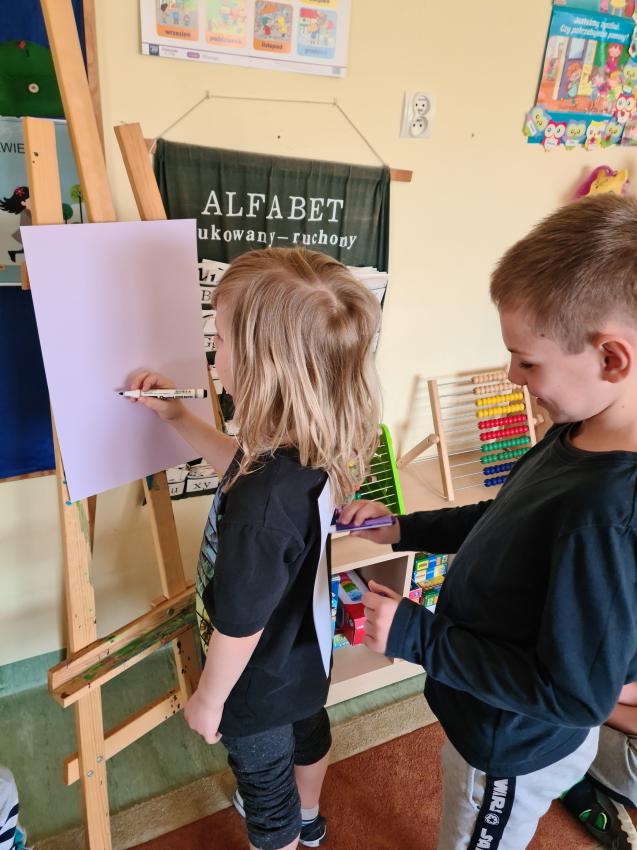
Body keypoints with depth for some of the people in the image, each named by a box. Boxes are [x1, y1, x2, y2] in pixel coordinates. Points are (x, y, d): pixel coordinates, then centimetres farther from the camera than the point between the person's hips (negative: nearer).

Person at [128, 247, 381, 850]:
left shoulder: (261, 507, -45)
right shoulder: (313, 441, -20)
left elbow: (239, 629, -29)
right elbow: (246, 468, 3)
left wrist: (208, 700, -9)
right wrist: (178, 418, 2)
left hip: (260, 685, -8)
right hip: (306, 649, 8)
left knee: (265, 781, 24)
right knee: (307, 732, 36)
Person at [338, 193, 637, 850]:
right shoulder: (581, 434, -12)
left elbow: (574, 693, -30)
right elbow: (508, 519, 5)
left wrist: (415, 636, -26)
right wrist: (402, 530, -2)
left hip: (515, 750, -7)